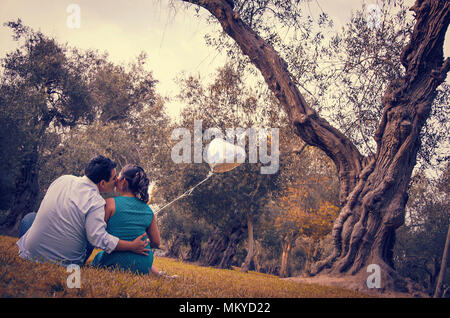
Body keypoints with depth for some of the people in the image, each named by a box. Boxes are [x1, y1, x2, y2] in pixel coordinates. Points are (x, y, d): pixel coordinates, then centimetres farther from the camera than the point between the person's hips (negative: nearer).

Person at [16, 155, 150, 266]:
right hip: (65, 264, -3)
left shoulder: (62, 179, -2)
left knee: (29, 218, 29)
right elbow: (99, 238, -24)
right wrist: (132, 246, -16)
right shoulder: (96, 202, -19)